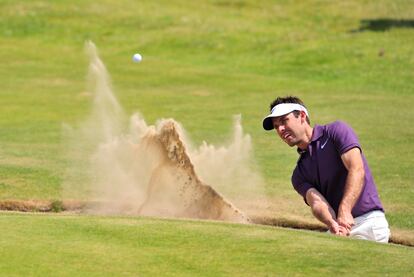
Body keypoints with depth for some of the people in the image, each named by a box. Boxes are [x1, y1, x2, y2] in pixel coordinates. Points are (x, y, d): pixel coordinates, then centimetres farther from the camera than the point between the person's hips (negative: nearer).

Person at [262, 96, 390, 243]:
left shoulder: (336, 131, 4)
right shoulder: (299, 174, 17)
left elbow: (357, 171, -10)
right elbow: (316, 202, -2)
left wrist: (344, 211, -24)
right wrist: (332, 223, -25)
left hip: (369, 221, -5)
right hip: (339, 231, 5)